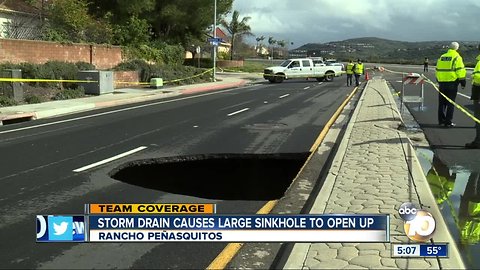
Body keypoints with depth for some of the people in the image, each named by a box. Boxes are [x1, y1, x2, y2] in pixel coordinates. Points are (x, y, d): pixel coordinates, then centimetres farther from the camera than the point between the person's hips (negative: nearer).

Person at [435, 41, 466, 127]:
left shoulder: (441, 57, 13)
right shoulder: (457, 57, -6)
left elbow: (437, 70, 18)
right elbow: (460, 70, -12)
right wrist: (463, 81, -5)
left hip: (442, 82, 5)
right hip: (452, 83, -5)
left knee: (442, 103, 12)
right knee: (450, 103, -1)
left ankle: (441, 120, 16)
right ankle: (448, 122, -1)